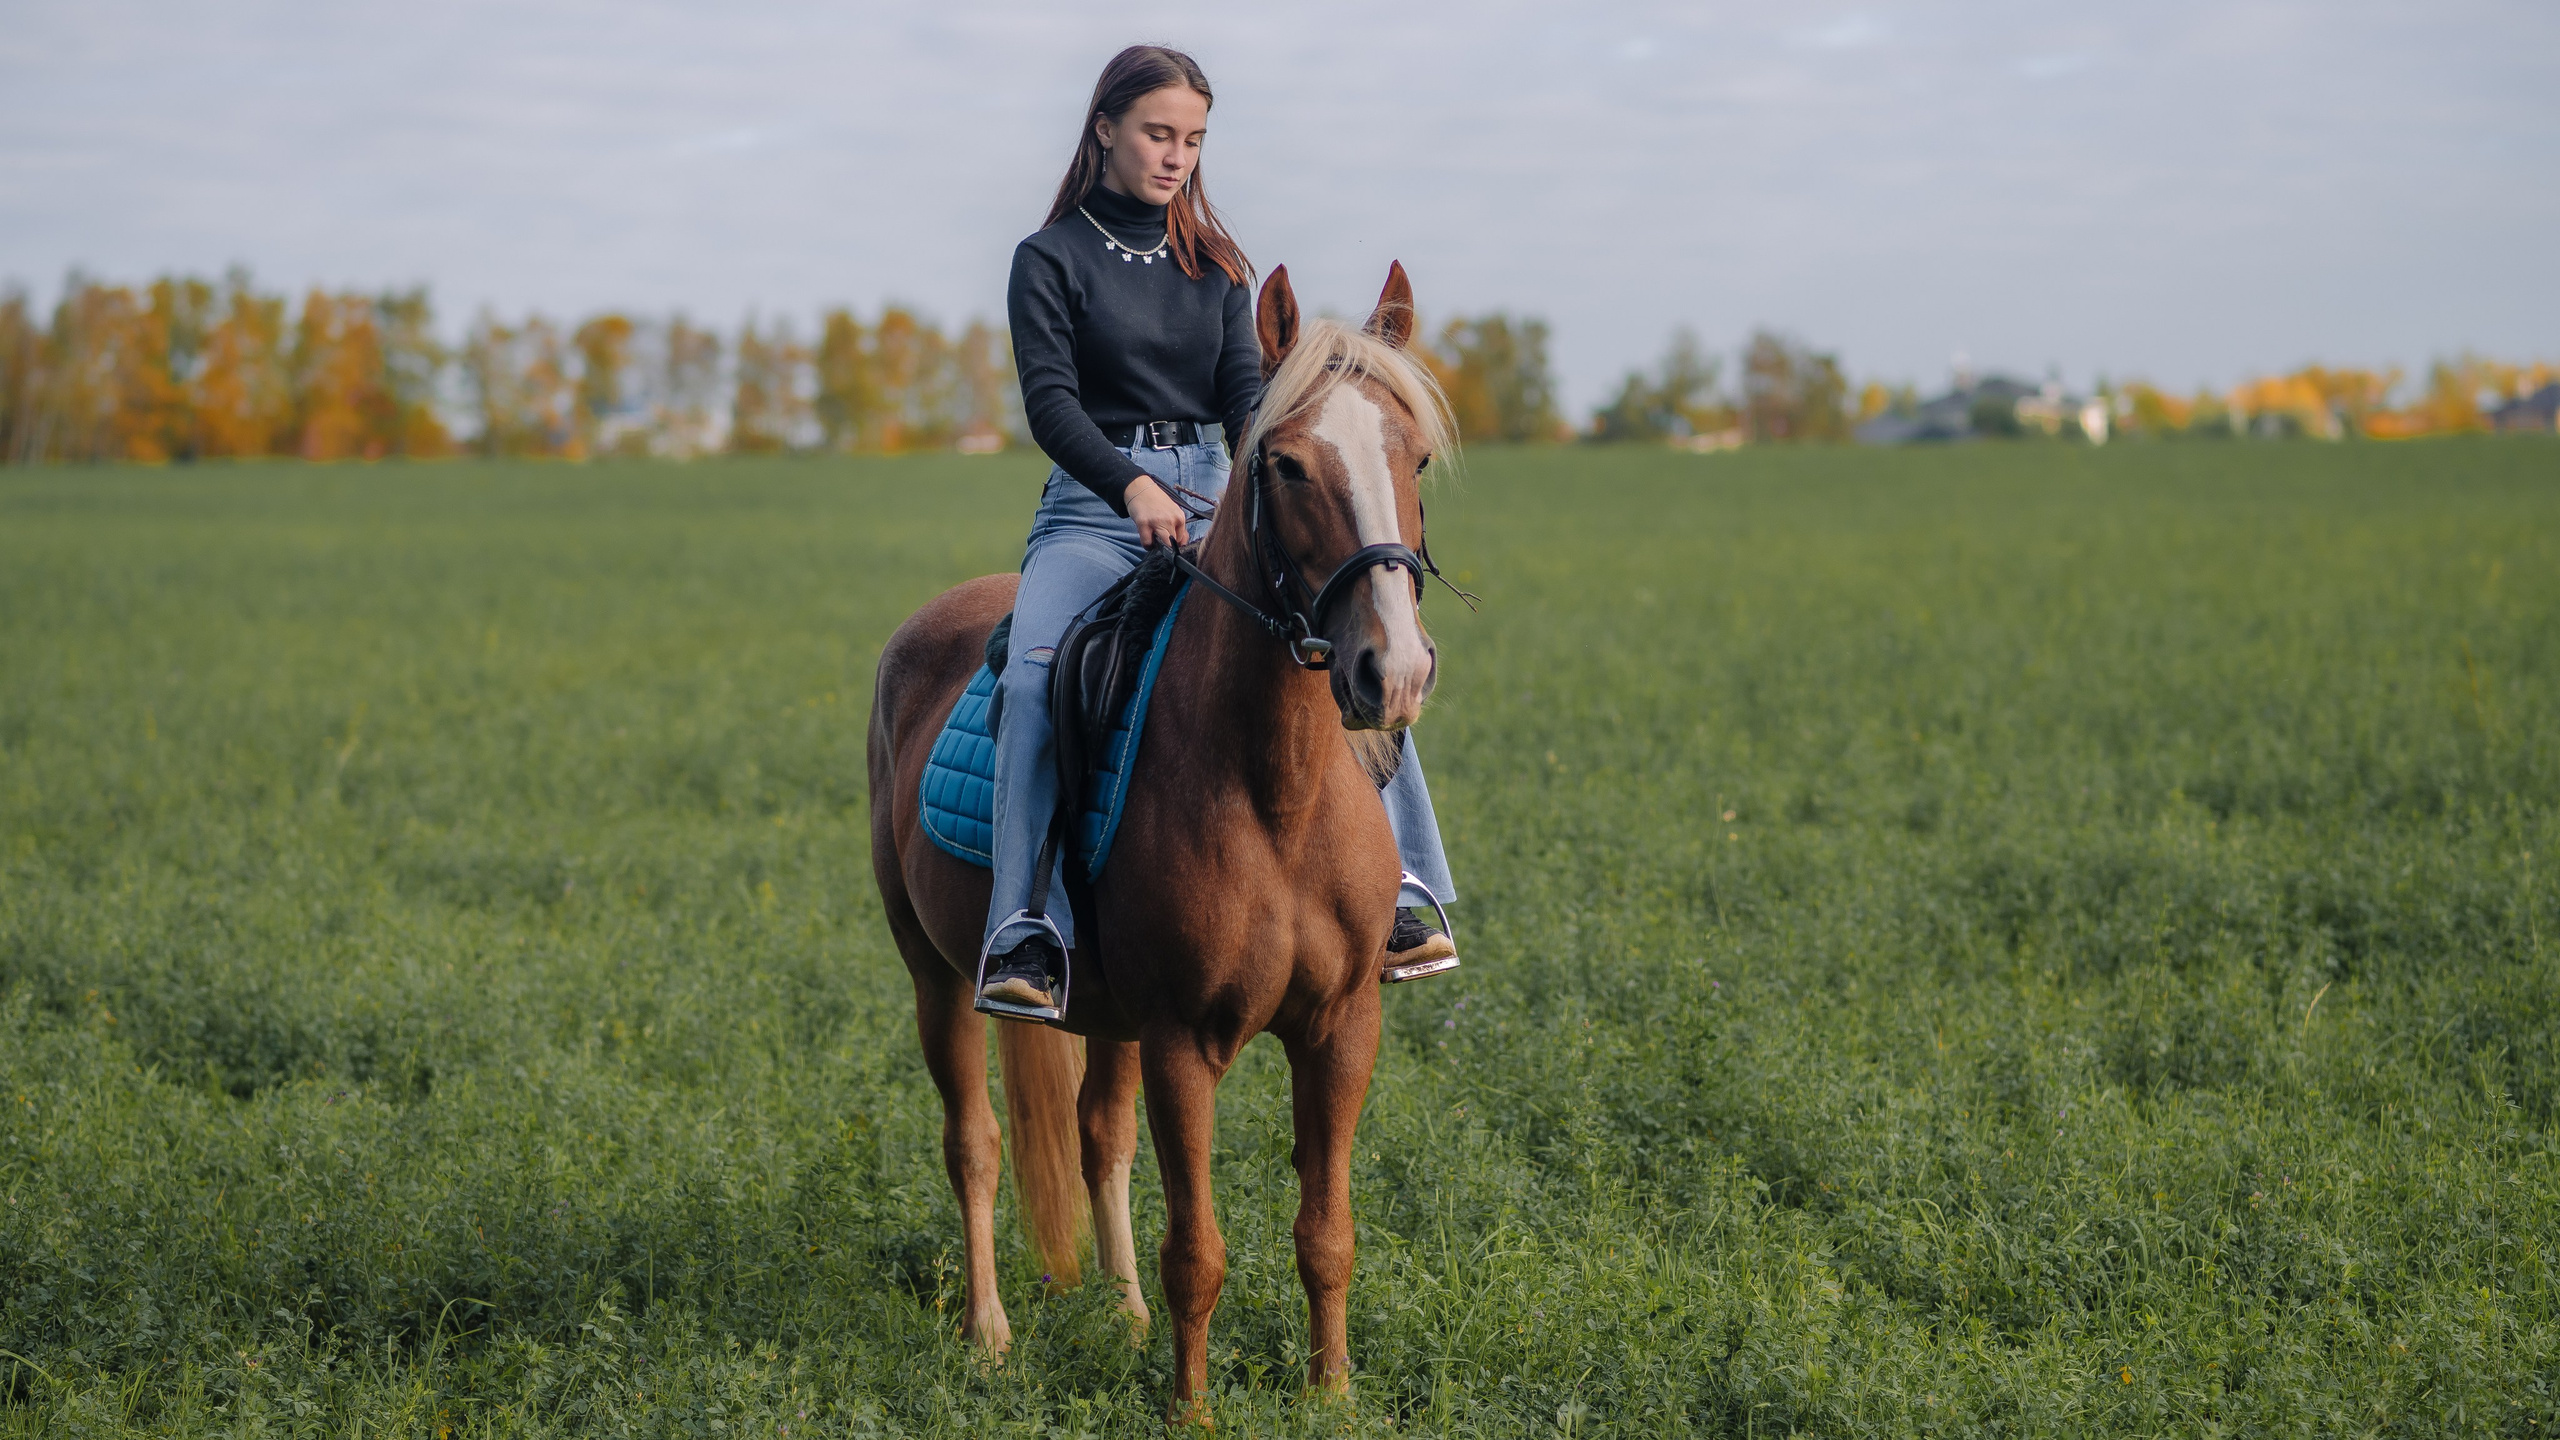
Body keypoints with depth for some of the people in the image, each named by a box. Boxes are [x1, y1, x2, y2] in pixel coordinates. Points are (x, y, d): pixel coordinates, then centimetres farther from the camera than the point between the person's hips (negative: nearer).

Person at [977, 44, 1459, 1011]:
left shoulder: (1216, 263, 16)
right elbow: (1050, 401, -10)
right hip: (1095, 507, -4)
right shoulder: (1052, 261, 3)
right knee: (1034, 676, -31)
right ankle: (1025, 933, -34)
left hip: (1212, 503, 4)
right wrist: (1133, 485, -28)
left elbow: (1244, 388, 5)